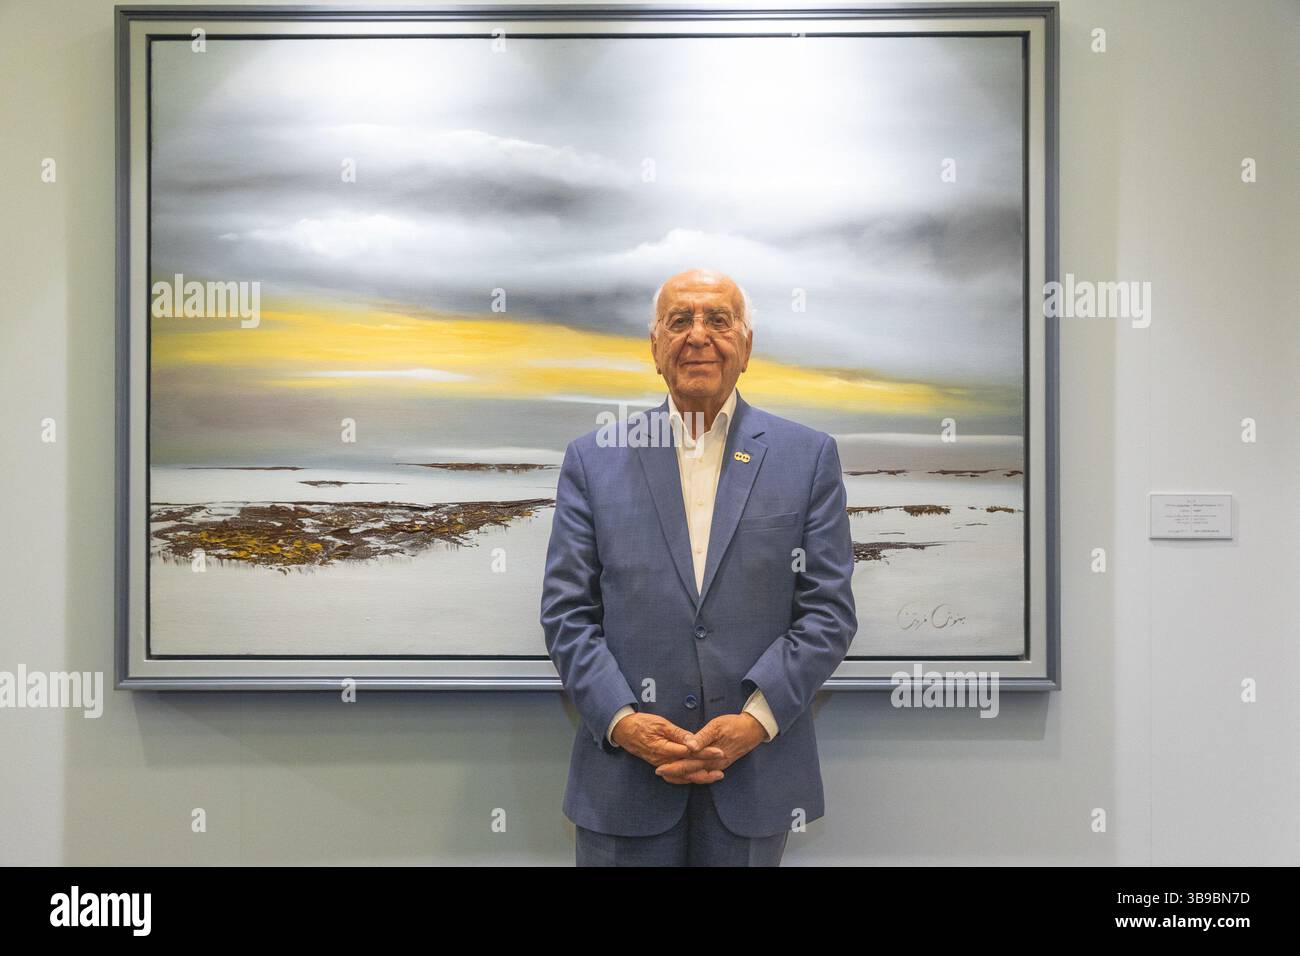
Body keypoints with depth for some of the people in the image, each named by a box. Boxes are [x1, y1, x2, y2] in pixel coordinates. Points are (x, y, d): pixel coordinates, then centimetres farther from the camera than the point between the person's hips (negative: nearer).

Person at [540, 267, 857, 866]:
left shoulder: (808, 456, 2)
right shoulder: (593, 460, 3)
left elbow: (830, 610, -1)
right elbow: (566, 612, 1)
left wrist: (756, 720, -11)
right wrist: (622, 720, -11)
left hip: (754, 772, 0)